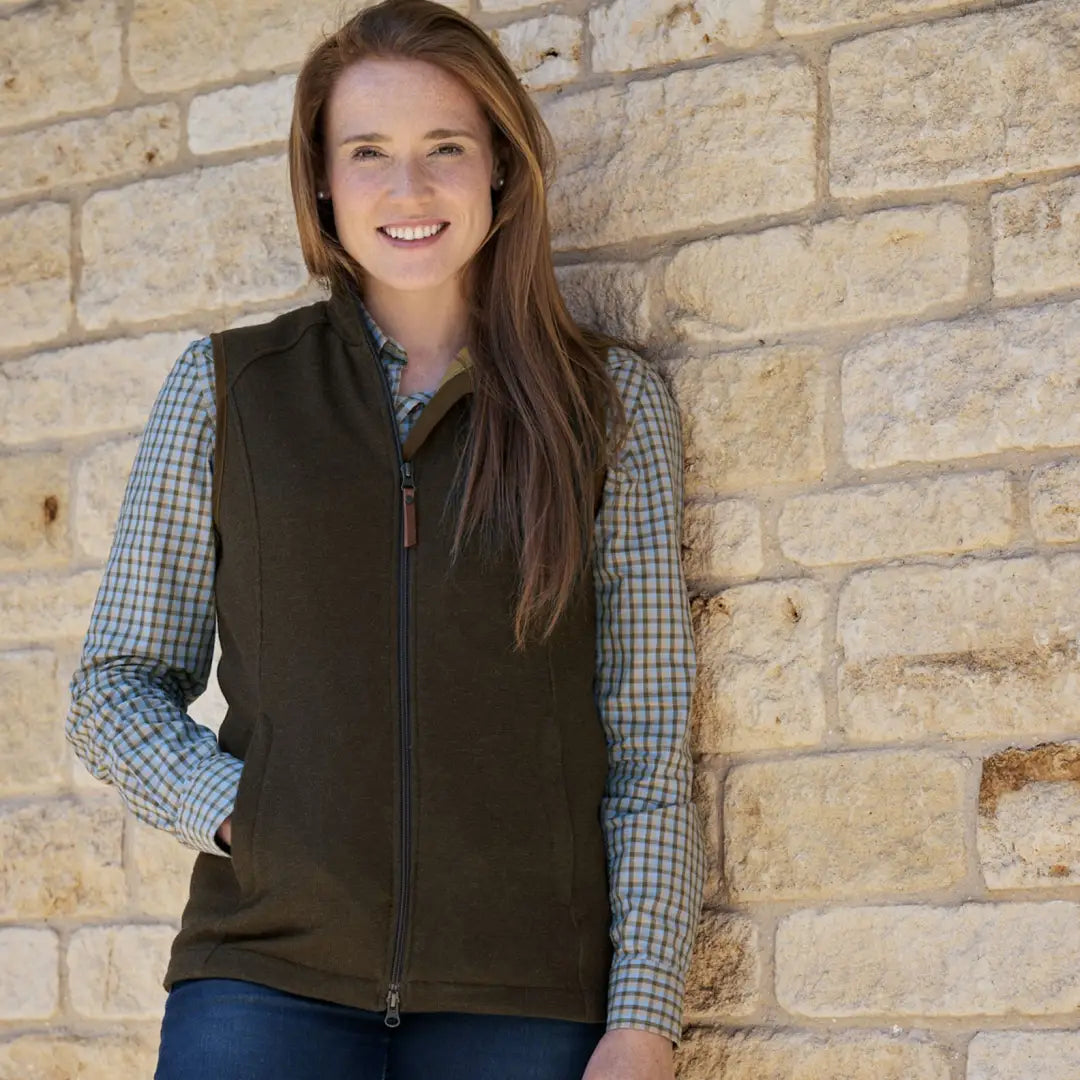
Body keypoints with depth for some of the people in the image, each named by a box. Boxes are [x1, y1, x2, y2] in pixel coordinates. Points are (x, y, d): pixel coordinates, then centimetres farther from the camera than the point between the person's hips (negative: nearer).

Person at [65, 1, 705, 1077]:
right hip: (270, 970, 0)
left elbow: (649, 739, 4)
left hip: (520, 989, 0)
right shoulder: (224, 390, 10)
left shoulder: (610, 402, 8)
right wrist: (238, 816, -7)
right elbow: (114, 687, 11)